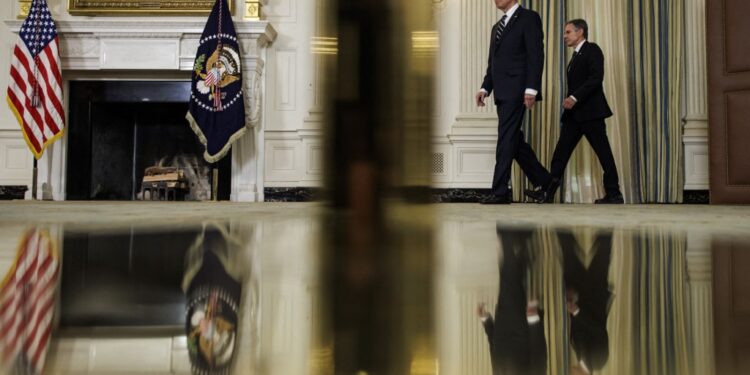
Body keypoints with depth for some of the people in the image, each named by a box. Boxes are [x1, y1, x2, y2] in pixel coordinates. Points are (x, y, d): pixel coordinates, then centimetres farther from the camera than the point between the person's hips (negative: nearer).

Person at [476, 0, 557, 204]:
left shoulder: (529, 17, -2)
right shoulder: (497, 26, 22)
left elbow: (536, 55, -11)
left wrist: (531, 88, -19)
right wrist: (485, 88, 9)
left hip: (516, 91, -8)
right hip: (502, 93, 8)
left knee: (506, 141, -10)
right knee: (514, 141, 10)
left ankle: (499, 192, -7)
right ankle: (544, 181, 20)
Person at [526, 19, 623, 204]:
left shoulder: (592, 49, -5)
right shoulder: (576, 56, 23)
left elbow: (596, 78, -18)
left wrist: (575, 97, -23)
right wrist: (570, 101, 10)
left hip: (590, 112, -9)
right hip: (574, 114, 9)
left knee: (603, 153, -2)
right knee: (561, 152, 1)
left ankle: (614, 194, 5)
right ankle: (547, 192, -1)